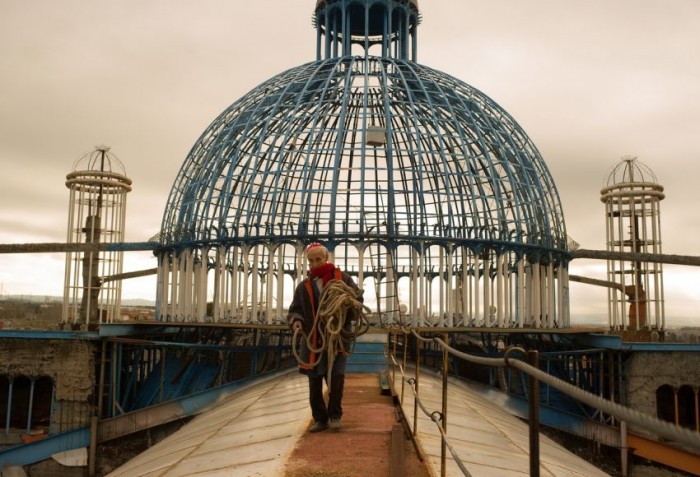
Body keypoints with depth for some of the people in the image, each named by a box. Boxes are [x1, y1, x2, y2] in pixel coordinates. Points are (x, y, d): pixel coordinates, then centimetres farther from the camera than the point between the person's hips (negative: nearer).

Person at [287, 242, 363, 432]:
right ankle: (320, 418, 22)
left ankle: (334, 415, 11)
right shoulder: (303, 286, 8)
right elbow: (294, 310, 10)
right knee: (315, 383, 8)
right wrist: (295, 321, -12)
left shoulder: (342, 278, 2)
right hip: (313, 341, 3)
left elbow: (358, 299, 3)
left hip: (338, 339, -3)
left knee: (336, 378, -9)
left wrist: (348, 314, -16)